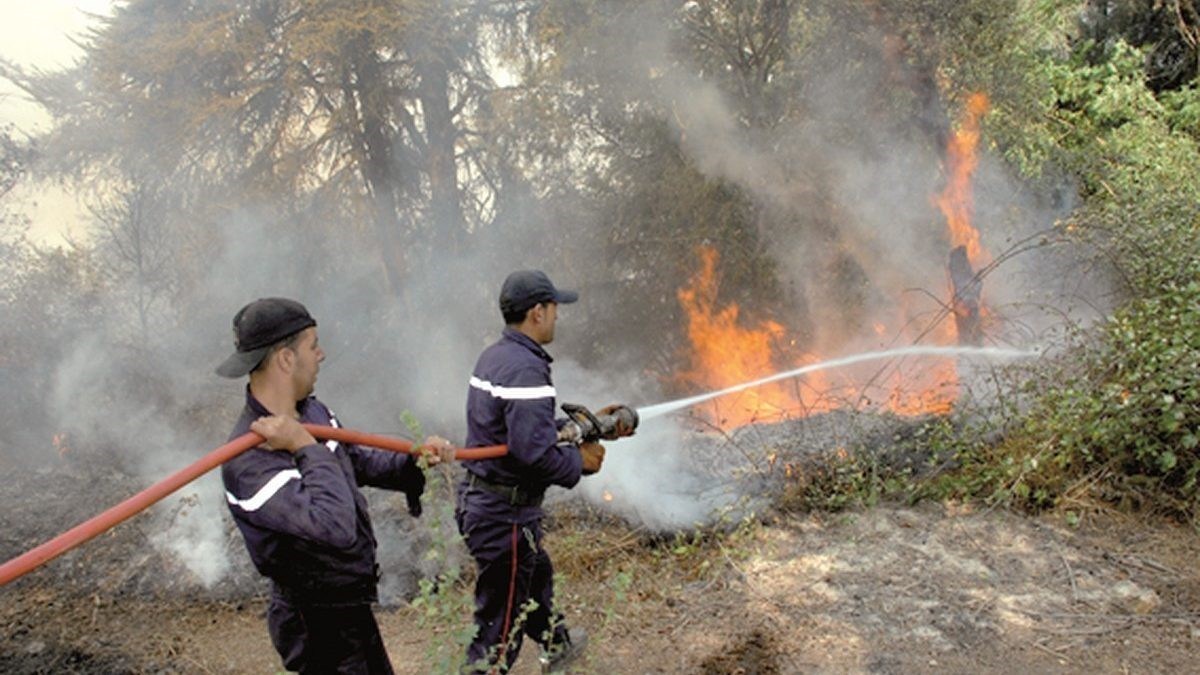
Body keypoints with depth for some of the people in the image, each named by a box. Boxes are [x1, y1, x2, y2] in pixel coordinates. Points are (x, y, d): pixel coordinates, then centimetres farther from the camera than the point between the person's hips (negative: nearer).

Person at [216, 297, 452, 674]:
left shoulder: (310, 410, -3)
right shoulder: (251, 461, -32)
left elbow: (356, 461, 15)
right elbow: (334, 526, -42)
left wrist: (413, 462, 4)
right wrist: (308, 448, -35)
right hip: (318, 625, -9)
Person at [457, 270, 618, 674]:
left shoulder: (494, 356, 6)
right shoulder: (526, 368, -24)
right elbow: (533, 452, -30)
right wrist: (580, 460, -13)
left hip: (477, 499, 11)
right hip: (505, 513, -11)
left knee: (536, 576, 32)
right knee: (500, 623, 2)